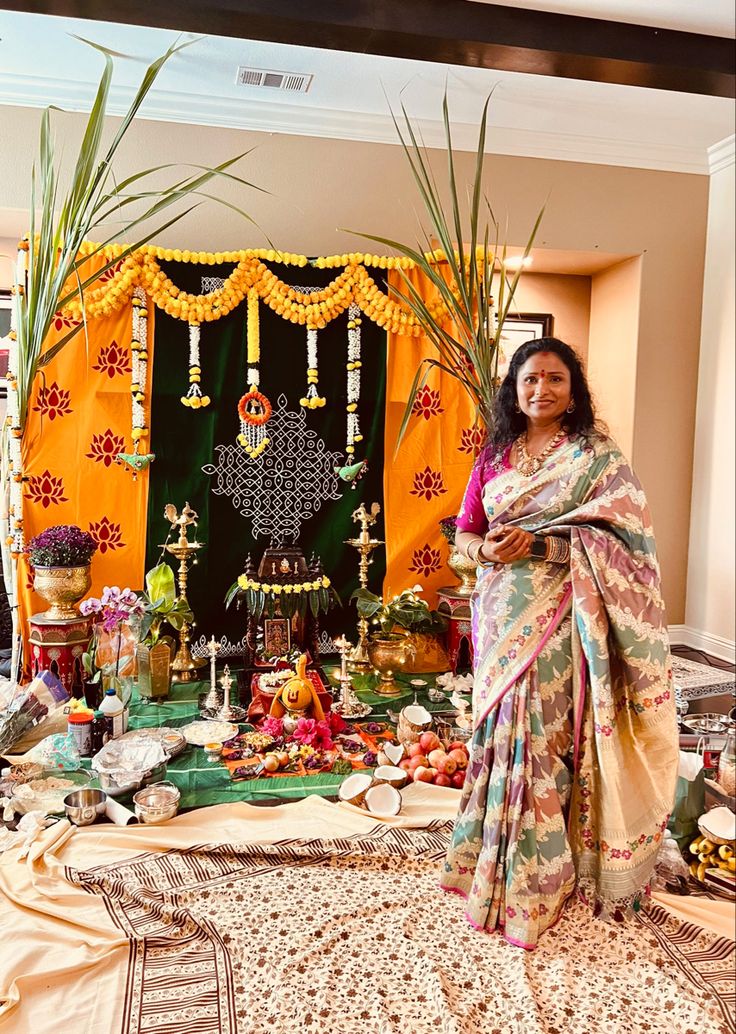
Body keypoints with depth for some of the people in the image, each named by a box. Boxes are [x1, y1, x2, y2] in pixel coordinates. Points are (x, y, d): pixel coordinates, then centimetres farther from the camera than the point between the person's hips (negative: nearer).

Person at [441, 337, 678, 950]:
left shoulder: (598, 456, -1)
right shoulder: (494, 457, 11)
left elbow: (619, 543, -10)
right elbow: (463, 537, 12)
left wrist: (538, 543, -19)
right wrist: (488, 549, -11)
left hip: (560, 619, -4)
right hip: (503, 618, 4)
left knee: (546, 737, -4)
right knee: (501, 734, 9)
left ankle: (536, 885, 13)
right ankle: (494, 860, 27)